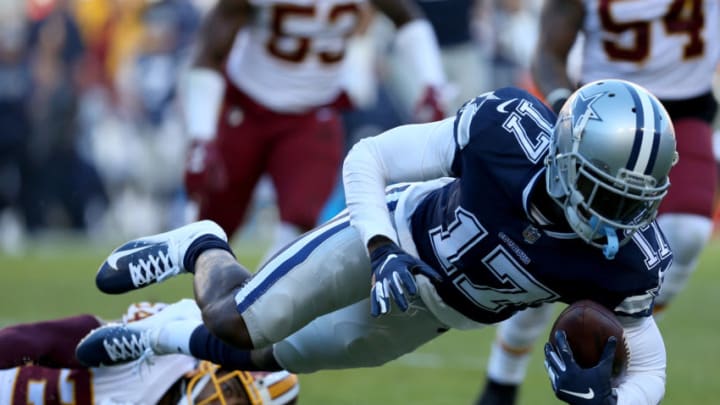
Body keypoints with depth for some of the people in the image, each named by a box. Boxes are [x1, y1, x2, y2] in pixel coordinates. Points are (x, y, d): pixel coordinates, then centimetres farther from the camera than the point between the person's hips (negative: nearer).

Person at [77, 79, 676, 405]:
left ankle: (170, 336, 45)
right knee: (234, 321, -2)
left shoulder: (628, 262, -34)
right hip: (403, 233, -2)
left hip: (443, 309, 2)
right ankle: (201, 247, 31)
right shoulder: (509, 131, -38)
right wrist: (382, 252, -36)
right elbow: (367, 160, -23)